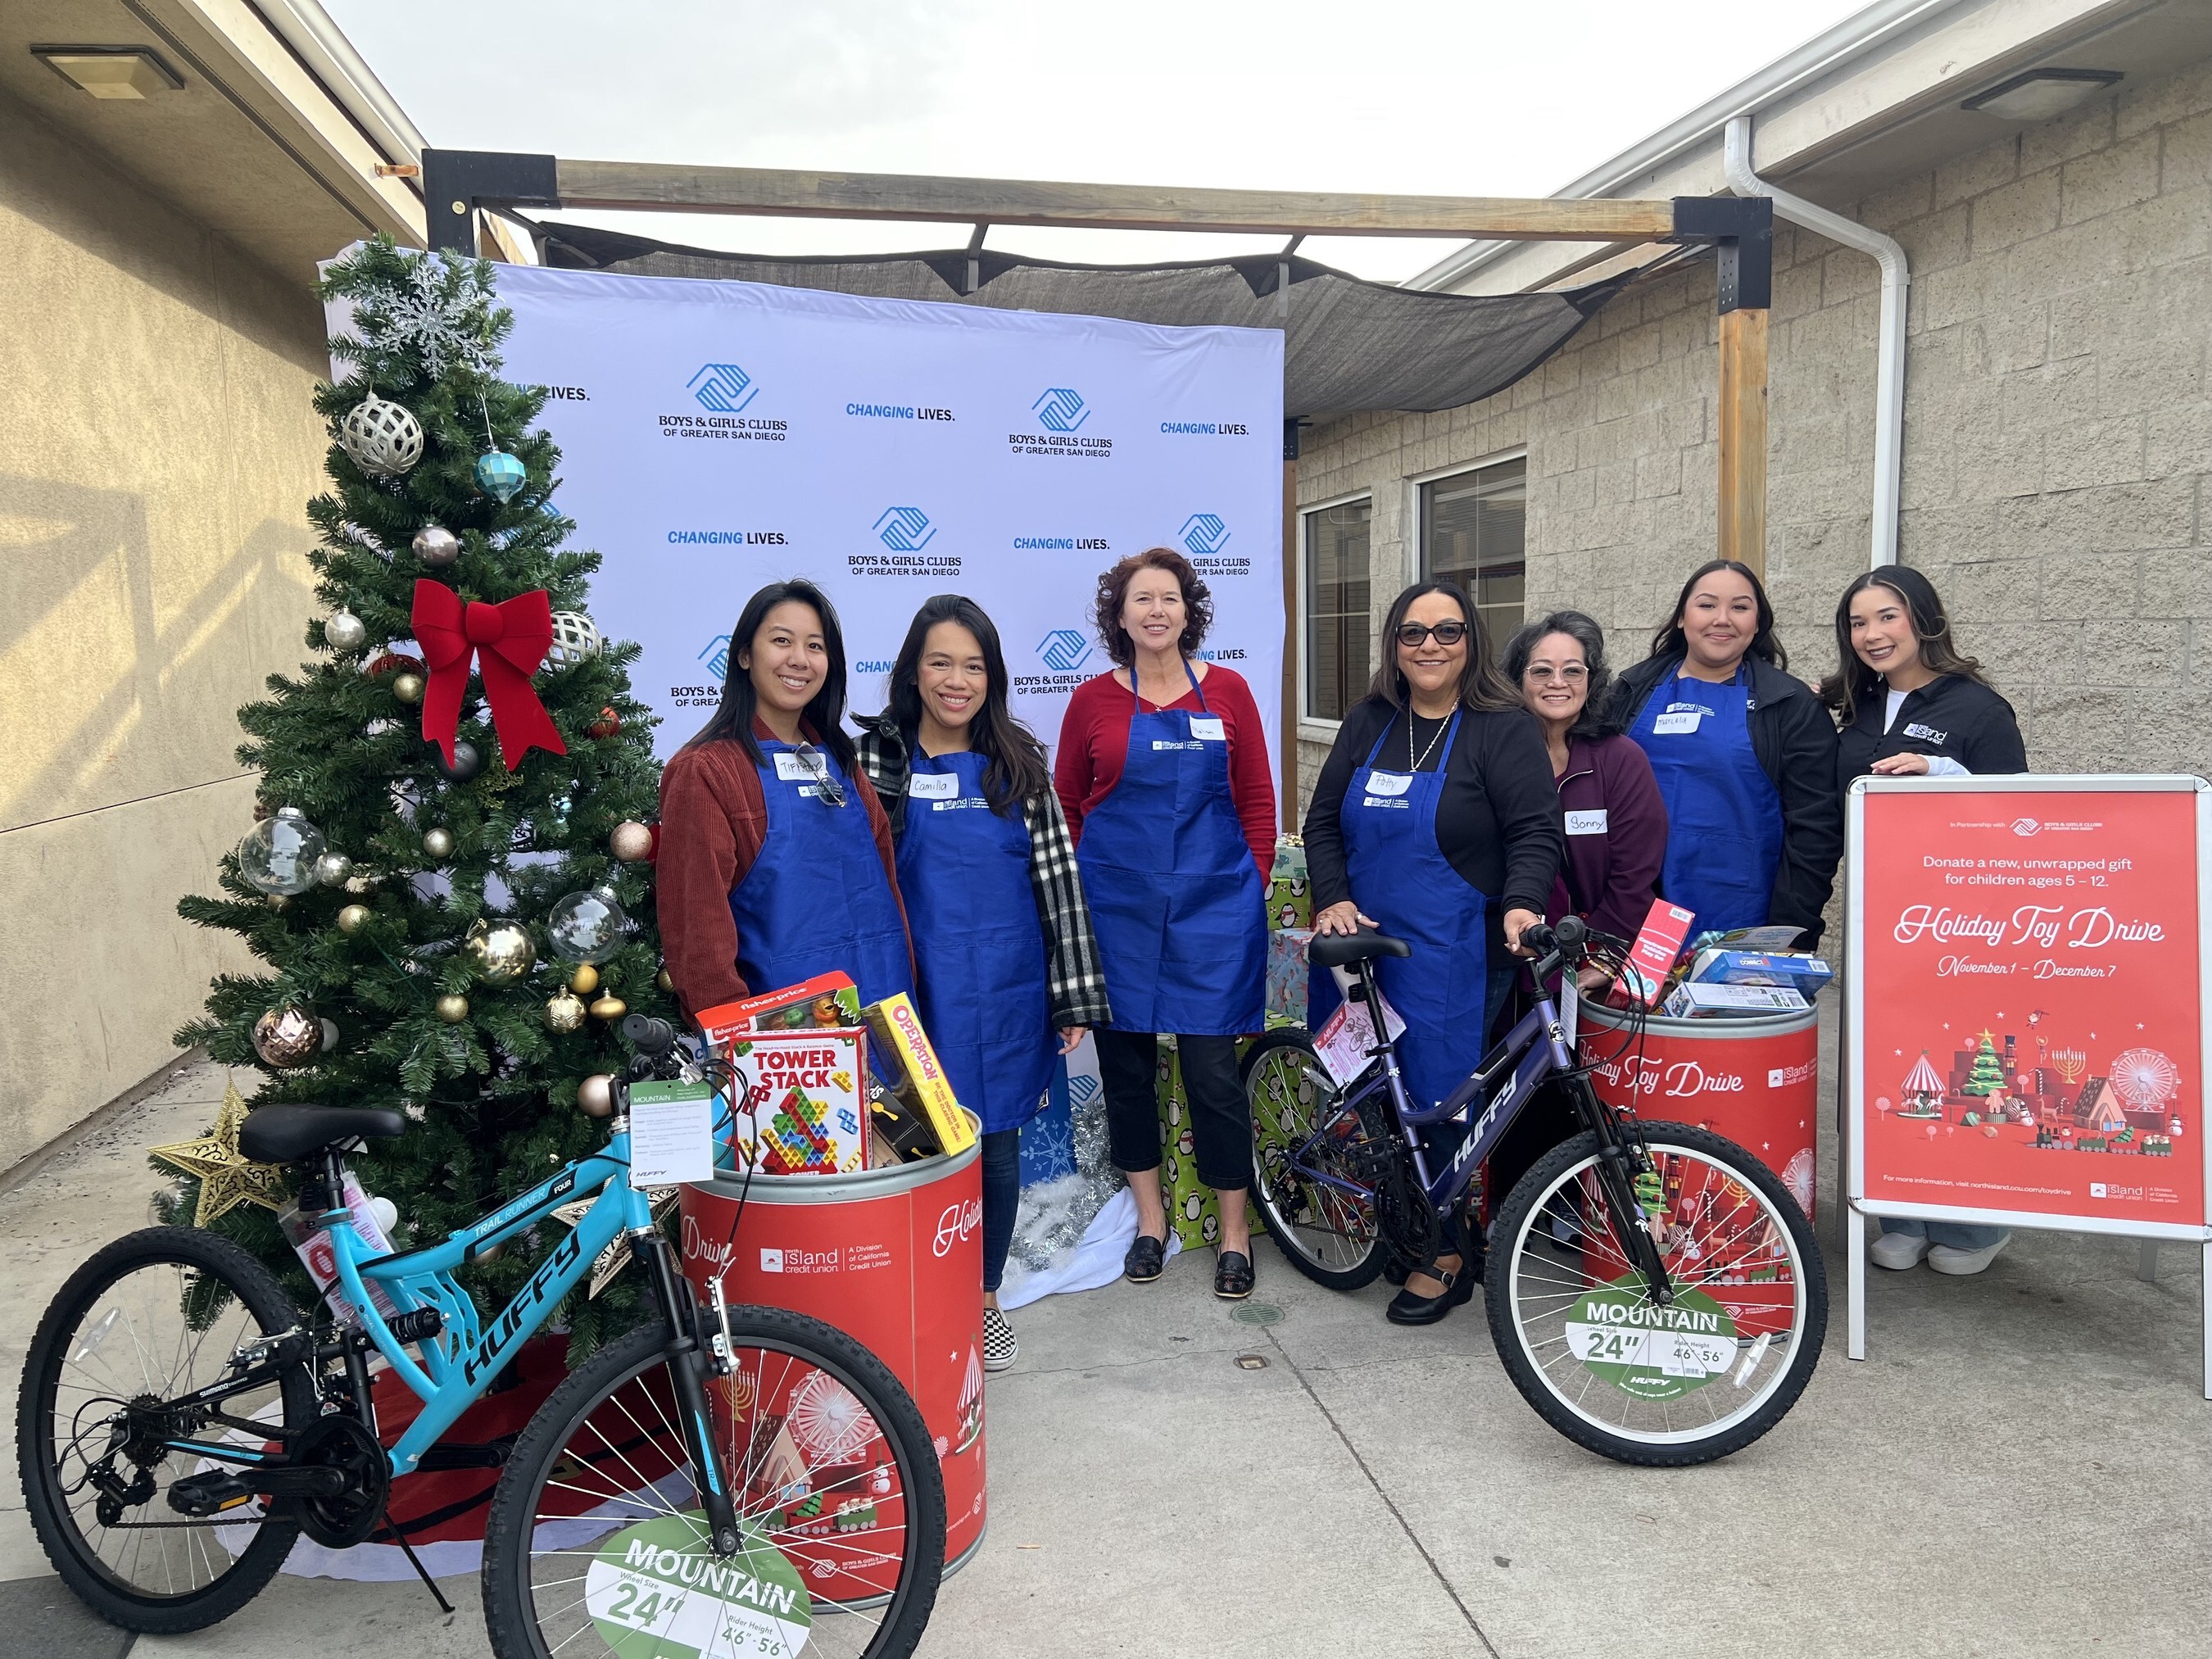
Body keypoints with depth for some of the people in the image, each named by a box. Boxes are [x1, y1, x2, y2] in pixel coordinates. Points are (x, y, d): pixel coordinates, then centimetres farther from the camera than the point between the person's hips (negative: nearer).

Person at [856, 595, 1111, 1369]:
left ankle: (985, 1300, 30)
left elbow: (1059, 876, 2)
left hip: (1005, 990, 2)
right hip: (914, 986, -1)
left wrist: (1075, 994, 0)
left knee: (998, 1144, 10)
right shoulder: (875, 756, -1)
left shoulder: (1020, 761, 3)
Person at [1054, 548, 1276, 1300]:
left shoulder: (1227, 690, 3)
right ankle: (1150, 1218, 27)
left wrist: (1254, 886, 3)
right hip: (1117, 902, 1)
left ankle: (1234, 1231, 17)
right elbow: (1065, 808, 9)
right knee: (1126, 1061, 9)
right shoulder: (1093, 700, 3)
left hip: (1212, 901, -1)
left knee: (1213, 1067, -1)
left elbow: (1257, 800, 7)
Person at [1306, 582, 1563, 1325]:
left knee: (1439, 1101, -2)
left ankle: (1446, 1255, 15)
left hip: (1454, 956, -5)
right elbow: (1323, 820, 13)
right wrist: (1332, 899, -2)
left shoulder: (1504, 729, -4)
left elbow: (1535, 833, -9)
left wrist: (1521, 905, -26)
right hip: (1363, 942, 5)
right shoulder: (1368, 724, 11)